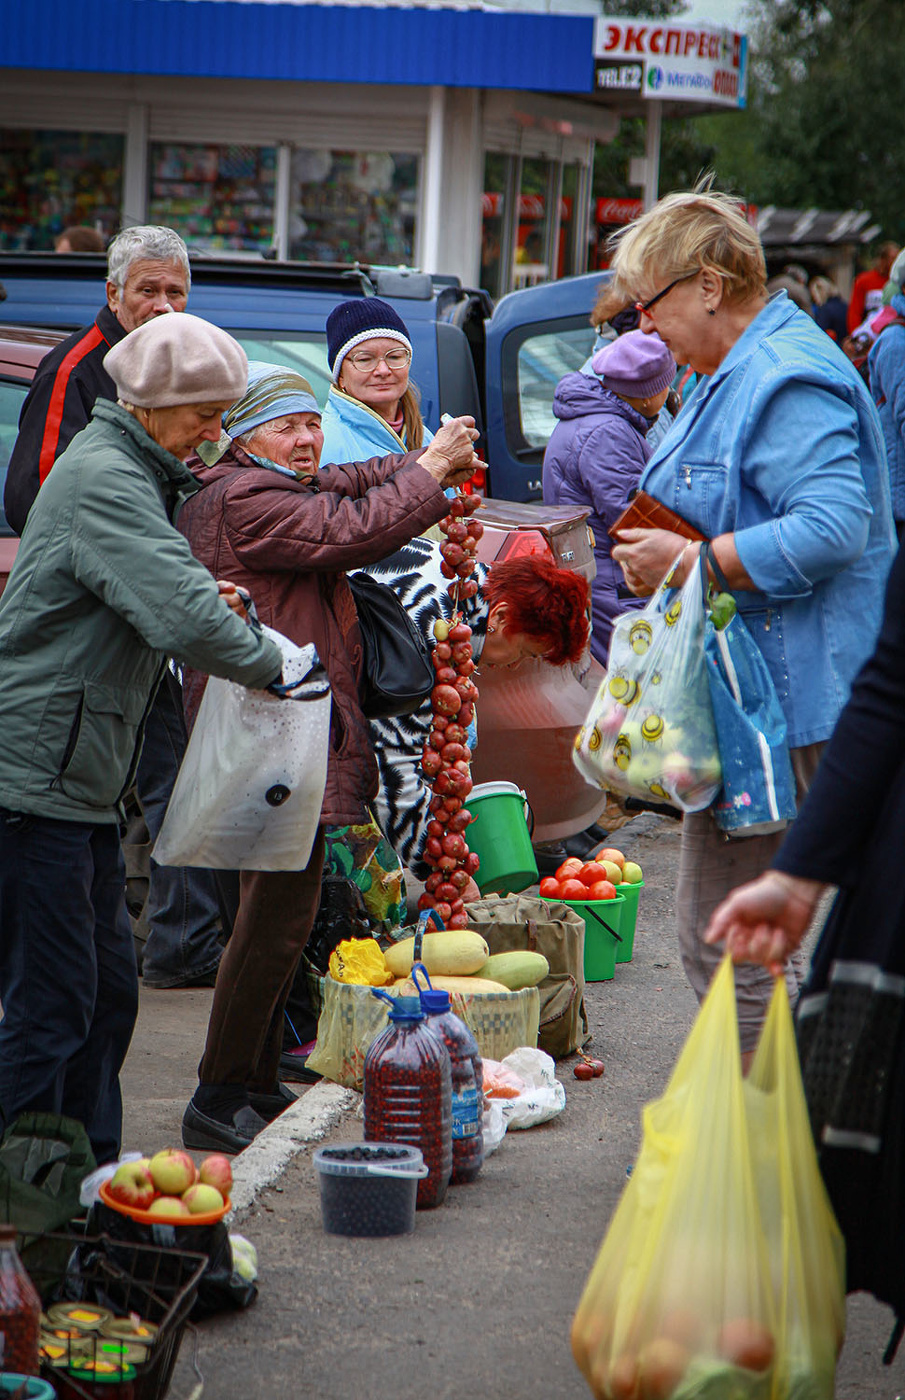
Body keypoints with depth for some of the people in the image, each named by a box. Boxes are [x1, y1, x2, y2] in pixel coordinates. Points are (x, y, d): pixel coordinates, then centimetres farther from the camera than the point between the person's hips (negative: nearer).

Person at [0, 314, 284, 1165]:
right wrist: (271, 664, -13)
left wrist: (201, 600, 6)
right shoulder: (105, 480, -16)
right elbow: (183, 620, -28)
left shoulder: (131, 472, 17)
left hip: (80, 774, 10)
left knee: (106, 990, 14)